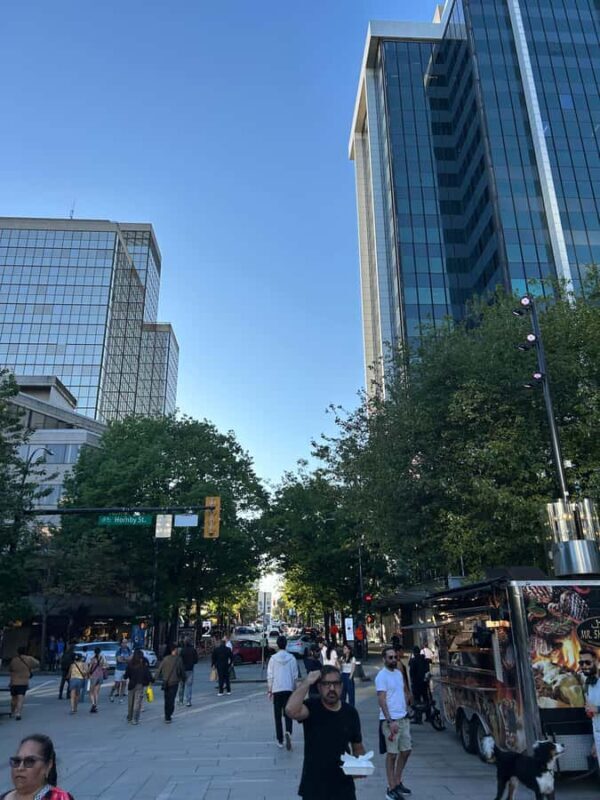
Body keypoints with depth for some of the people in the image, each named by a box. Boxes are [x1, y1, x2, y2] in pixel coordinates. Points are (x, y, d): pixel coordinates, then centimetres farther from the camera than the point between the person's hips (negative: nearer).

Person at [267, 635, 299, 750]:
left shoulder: (273, 658, -7)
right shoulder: (292, 658, -2)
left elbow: (270, 676, -5)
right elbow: (295, 675, 3)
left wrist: (269, 690, 5)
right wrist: (294, 688, 14)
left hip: (277, 689, -1)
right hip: (289, 689, 1)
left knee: (278, 715, 11)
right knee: (288, 713, 9)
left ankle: (280, 740, 13)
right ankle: (288, 732, -16)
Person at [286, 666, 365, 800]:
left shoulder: (350, 713, -2)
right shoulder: (312, 707, -13)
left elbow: (358, 747, 10)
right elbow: (291, 710, -37)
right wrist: (307, 682, -30)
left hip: (344, 788, 3)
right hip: (314, 789, -3)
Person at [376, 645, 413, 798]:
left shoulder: (399, 673, 8)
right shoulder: (382, 676, -15)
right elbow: (381, 700, -20)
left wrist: (406, 709, 11)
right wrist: (390, 721, -25)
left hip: (403, 718, 8)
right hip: (390, 720, -8)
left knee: (406, 750, 14)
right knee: (392, 754, 0)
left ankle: (397, 782, 29)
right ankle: (391, 789, 12)